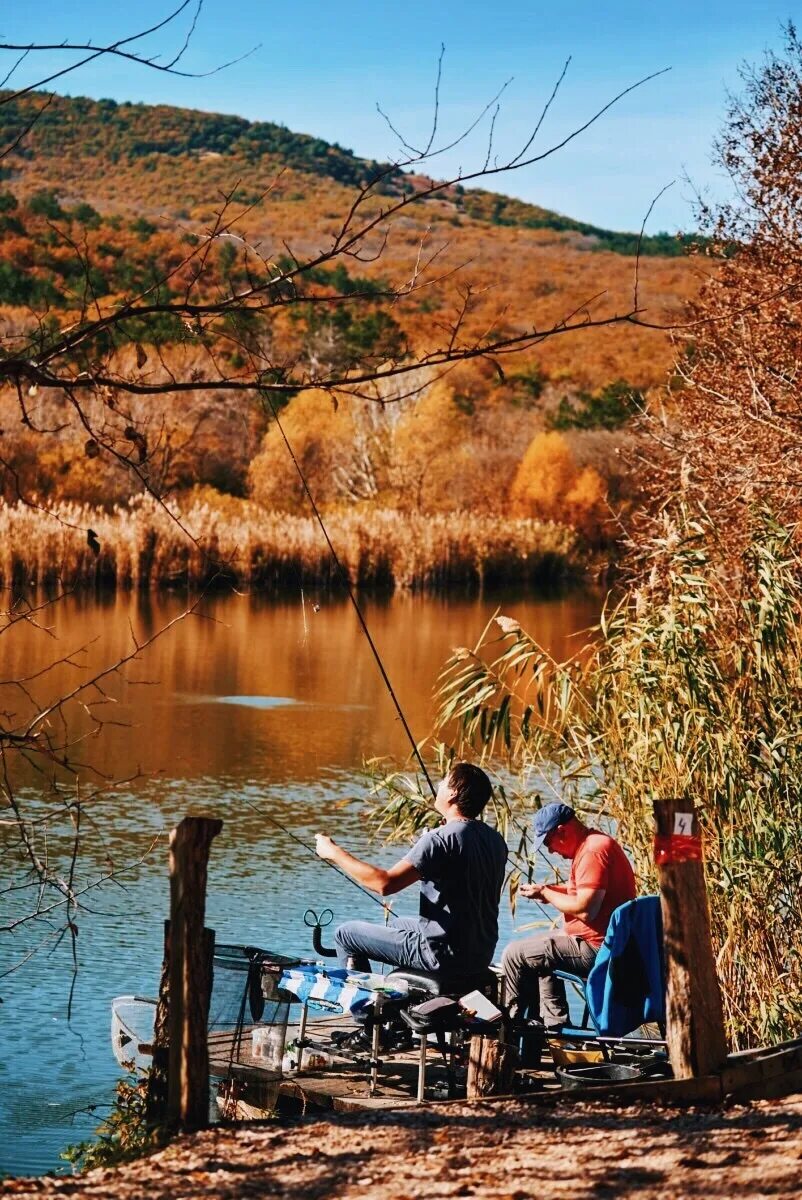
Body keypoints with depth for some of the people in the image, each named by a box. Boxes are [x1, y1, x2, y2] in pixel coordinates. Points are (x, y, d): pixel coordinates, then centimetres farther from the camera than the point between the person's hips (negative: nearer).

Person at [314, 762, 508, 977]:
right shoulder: (496, 840, 3)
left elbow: (385, 883, -25)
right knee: (396, 923, 35)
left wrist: (334, 853, -14)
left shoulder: (441, 839, -21)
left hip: (445, 956, -8)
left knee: (346, 934, 7)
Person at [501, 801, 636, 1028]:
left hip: (595, 949, -11)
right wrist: (552, 890, 9)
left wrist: (546, 894, -13)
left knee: (514, 955, -4)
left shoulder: (593, 851, -21)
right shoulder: (595, 844, 12)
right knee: (540, 944, 32)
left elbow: (585, 910, -27)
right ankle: (553, 1022, 26)